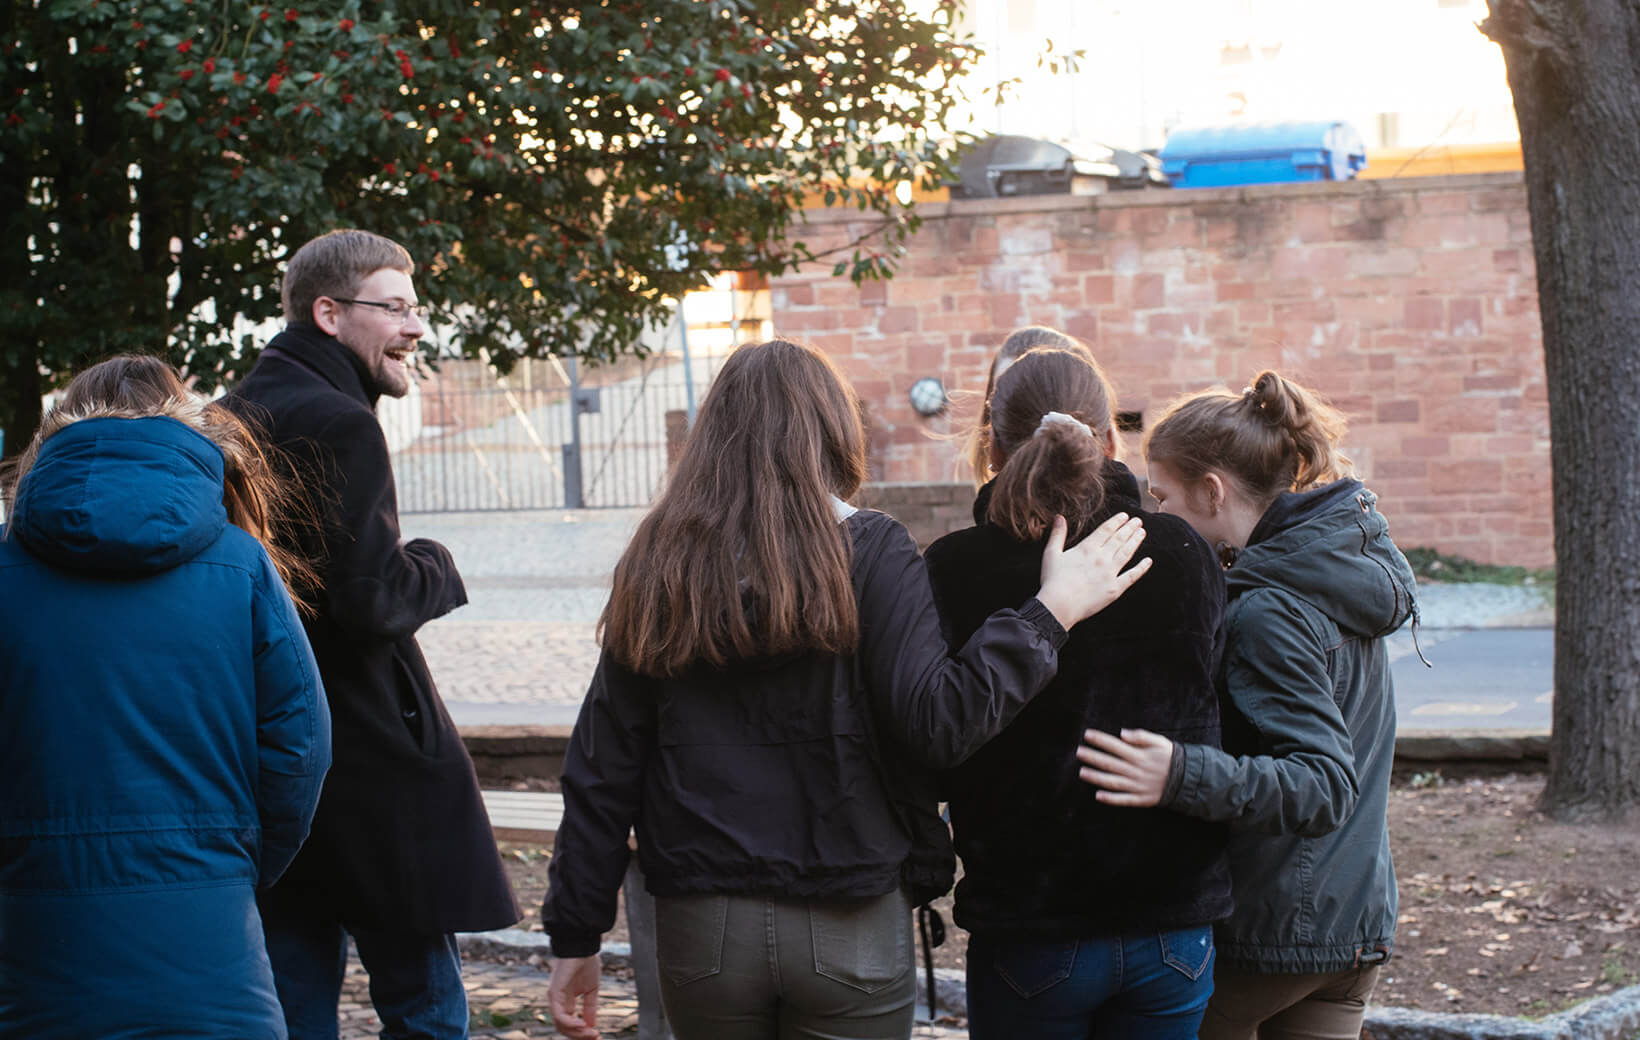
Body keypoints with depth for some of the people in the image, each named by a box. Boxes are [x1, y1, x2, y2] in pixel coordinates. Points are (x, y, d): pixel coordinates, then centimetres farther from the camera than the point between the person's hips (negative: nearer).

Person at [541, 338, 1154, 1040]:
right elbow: (939, 722, -16)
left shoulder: (657, 566, 3)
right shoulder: (869, 553, -5)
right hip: (850, 929, -2)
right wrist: (1052, 612, -7)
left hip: (701, 929, 3)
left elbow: (601, 771, 2)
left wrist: (575, 937, 8)